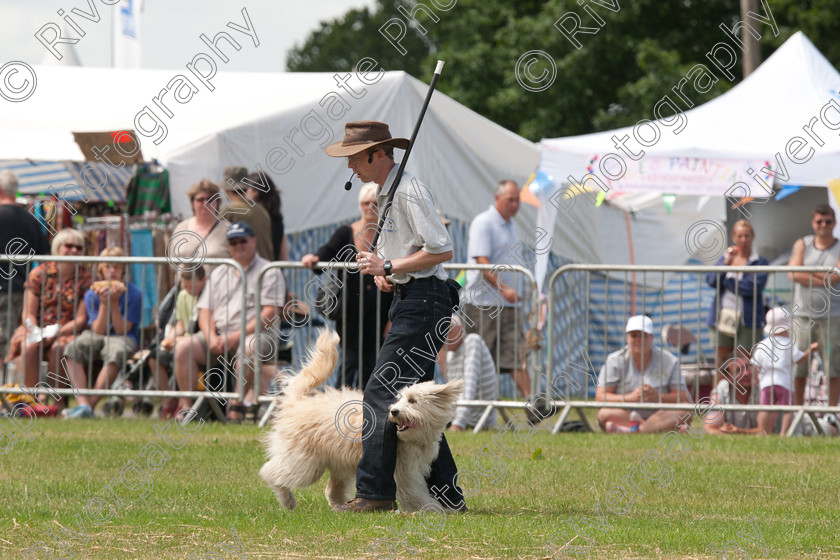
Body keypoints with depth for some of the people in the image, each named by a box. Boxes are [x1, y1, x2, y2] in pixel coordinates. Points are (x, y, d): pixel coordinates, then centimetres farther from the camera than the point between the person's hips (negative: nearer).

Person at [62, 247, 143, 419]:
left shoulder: (133, 294, -4)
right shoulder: (92, 294, 2)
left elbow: (121, 330, -9)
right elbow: (98, 330, -4)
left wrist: (115, 302, -18)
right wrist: (104, 303, -16)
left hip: (124, 339, -3)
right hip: (96, 336, 3)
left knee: (115, 353, -40)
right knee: (73, 348, -31)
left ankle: (90, 404, -38)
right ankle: (82, 404, -43)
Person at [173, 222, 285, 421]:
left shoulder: (269, 272, 4)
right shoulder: (220, 273, 22)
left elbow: (269, 314, -7)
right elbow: (205, 310, 15)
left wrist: (236, 336, -16)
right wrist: (211, 337, -7)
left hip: (254, 335, -5)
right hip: (218, 336, 5)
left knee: (249, 347, -40)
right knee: (183, 346, -19)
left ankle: (238, 405, -31)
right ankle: (187, 406, -20)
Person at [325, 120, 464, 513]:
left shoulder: (408, 191, -14)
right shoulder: (385, 193, 18)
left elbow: (441, 250, -19)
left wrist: (388, 267, -16)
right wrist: (384, 271, 11)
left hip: (424, 301, -11)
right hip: (408, 301, 11)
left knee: (381, 394, -14)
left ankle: (374, 492, -15)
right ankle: (447, 494, 14)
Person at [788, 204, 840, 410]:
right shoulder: (802, 245, 8)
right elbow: (794, 274, -7)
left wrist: (808, 272, -6)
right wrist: (823, 279, -11)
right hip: (802, 314, 1)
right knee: (798, 368, 2)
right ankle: (797, 408, 11)